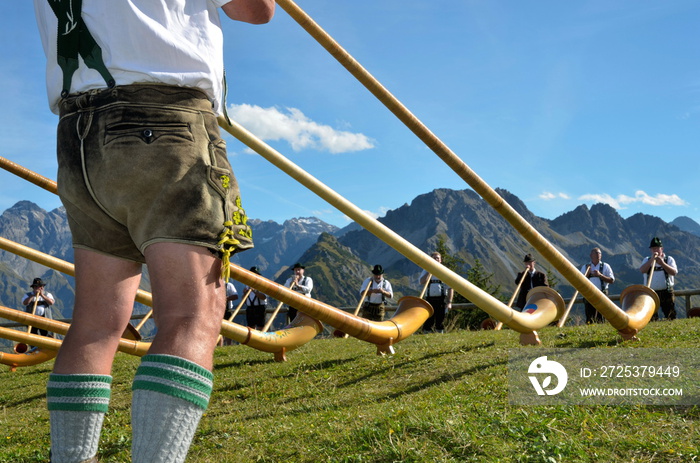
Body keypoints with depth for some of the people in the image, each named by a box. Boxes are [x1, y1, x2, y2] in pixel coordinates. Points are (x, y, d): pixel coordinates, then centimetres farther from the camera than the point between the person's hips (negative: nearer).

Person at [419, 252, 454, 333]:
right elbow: (422, 282, -9)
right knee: (428, 322, -2)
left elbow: (450, 288, 3)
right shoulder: (426, 271, 11)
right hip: (429, 299, 1)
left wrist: (449, 302, -6)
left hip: (441, 300, -1)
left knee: (440, 322, 1)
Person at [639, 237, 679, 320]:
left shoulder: (669, 259, 9)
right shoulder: (647, 260, 13)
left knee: (671, 318, 1)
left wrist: (662, 263, -20)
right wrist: (652, 259, -14)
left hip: (667, 293, -1)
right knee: (651, 319, -2)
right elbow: (642, 270, -8)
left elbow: (674, 272, -9)